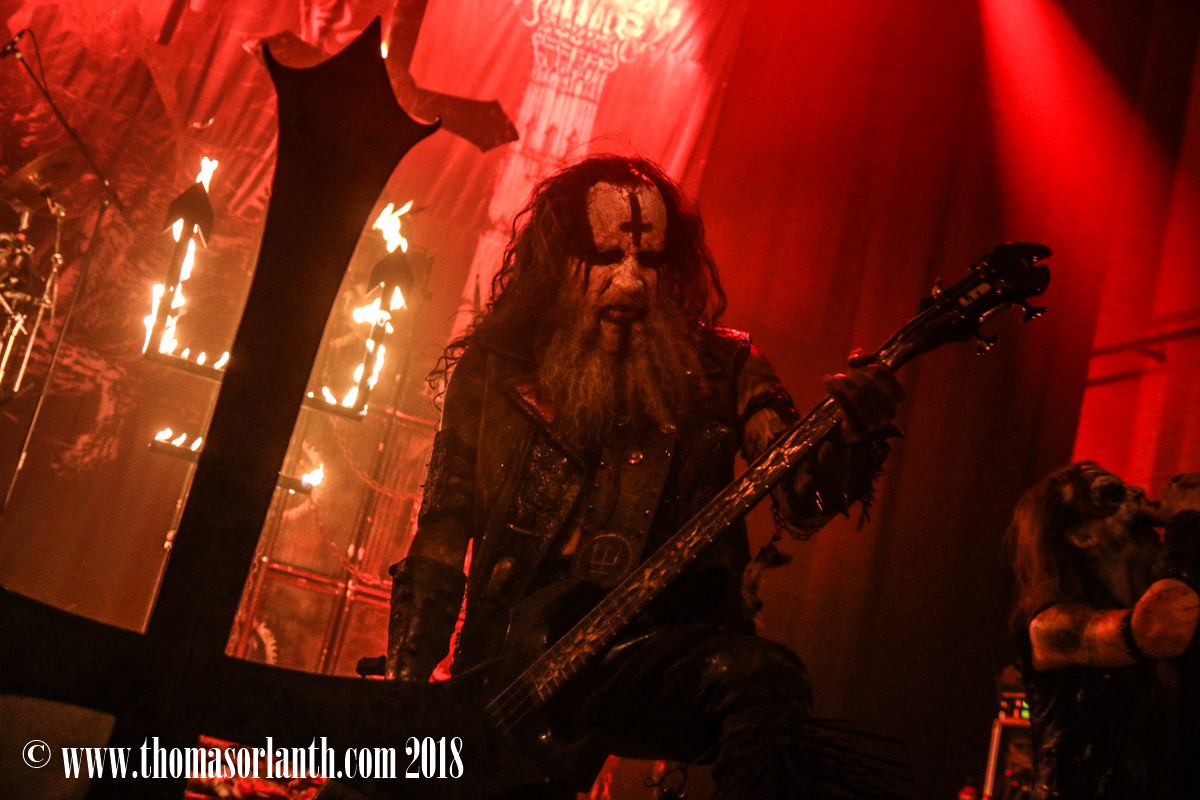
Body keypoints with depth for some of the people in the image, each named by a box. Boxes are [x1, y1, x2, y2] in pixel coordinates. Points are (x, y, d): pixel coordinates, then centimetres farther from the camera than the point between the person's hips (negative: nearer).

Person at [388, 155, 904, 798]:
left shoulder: (719, 370, 4)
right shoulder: (490, 371, 6)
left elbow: (801, 501, -5)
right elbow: (443, 530, 14)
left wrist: (854, 436, -28)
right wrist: (408, 681, 5)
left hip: (657, 659, -1)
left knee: (761, 677, -33)